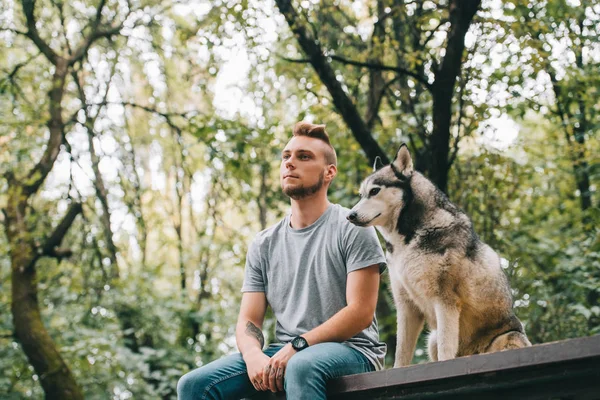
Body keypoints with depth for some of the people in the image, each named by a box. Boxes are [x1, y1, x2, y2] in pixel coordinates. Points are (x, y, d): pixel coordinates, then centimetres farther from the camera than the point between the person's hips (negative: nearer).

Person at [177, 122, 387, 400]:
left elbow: (360, 312, -9)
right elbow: (249, 320, 9)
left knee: (301, 367, -40)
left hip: (351, 349, -5)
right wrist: (253, 355, -15)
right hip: (284, 356, 5)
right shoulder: (264, 244, 14)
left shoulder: (351, 229, -1)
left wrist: (297, 347, -19)